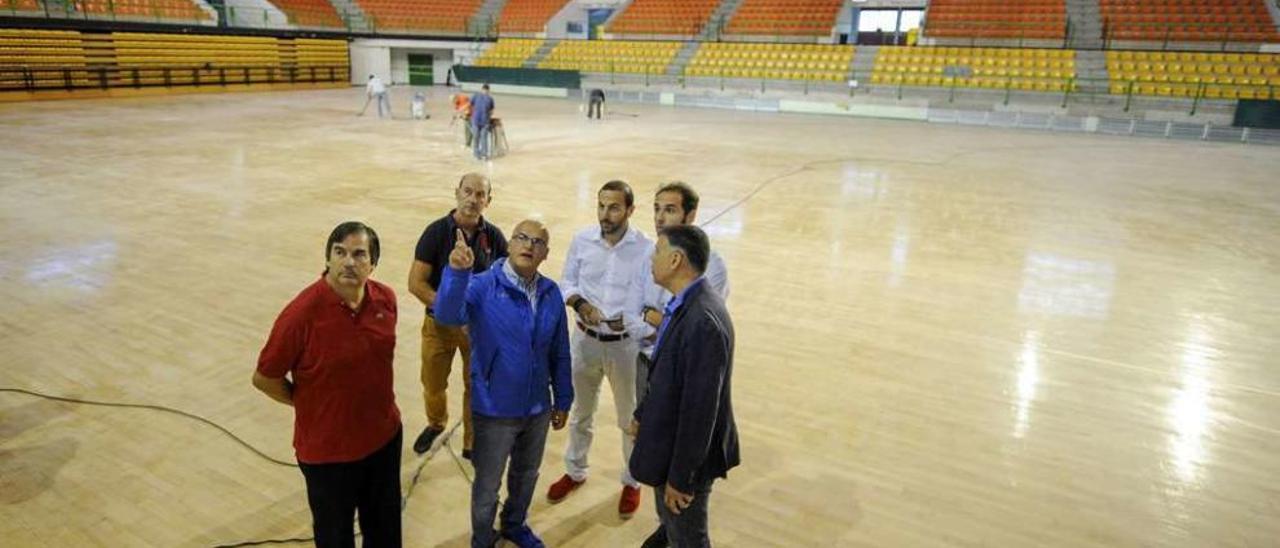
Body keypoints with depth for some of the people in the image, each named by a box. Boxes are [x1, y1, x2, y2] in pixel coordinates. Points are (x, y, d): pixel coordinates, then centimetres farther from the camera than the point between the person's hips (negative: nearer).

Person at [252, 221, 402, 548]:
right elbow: (264, 378, -13)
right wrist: (311, 404, -3)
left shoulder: (386, 299, -9)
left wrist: (367, 399, 10)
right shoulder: (302, 312, -25)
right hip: (327, 450, -4)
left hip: (385, 436, 5)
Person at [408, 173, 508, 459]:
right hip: (440, 324, -1)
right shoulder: (436, 231, -12)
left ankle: (473, 443, 32)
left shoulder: (494, 236, -7)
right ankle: (435, 424, 48)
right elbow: (416, 282, -13)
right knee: (433, 385, 16)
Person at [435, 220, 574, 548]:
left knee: (526, 475, 26)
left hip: (538, 409, 4)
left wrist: (563, 400, 8)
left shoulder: (551, 293, -5)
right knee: (487, 485, 16)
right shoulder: (483, 286, -17)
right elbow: (448, 315, -38)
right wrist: (458, 273, -55)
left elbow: (560, 353, 3)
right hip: (495, 411, -4)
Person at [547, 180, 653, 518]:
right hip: (585, 340, 3)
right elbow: (567, 282, 3)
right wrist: (580, 303, -17)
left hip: (626, 345, -3)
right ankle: (575, 472, 45)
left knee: (631, 419, 16)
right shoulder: (582, 241, -7)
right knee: (580, 412, 22)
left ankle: (632, 482, 38)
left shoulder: (646, 250, -18)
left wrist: (630, 322, -30)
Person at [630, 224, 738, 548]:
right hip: (670, 438, 8)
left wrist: (681, 477, -21)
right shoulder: (686, 304, -2)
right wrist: (643, 414, 21)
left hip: (686, 453, -8)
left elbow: (700, 408, -28)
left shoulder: (703, 321, -32)